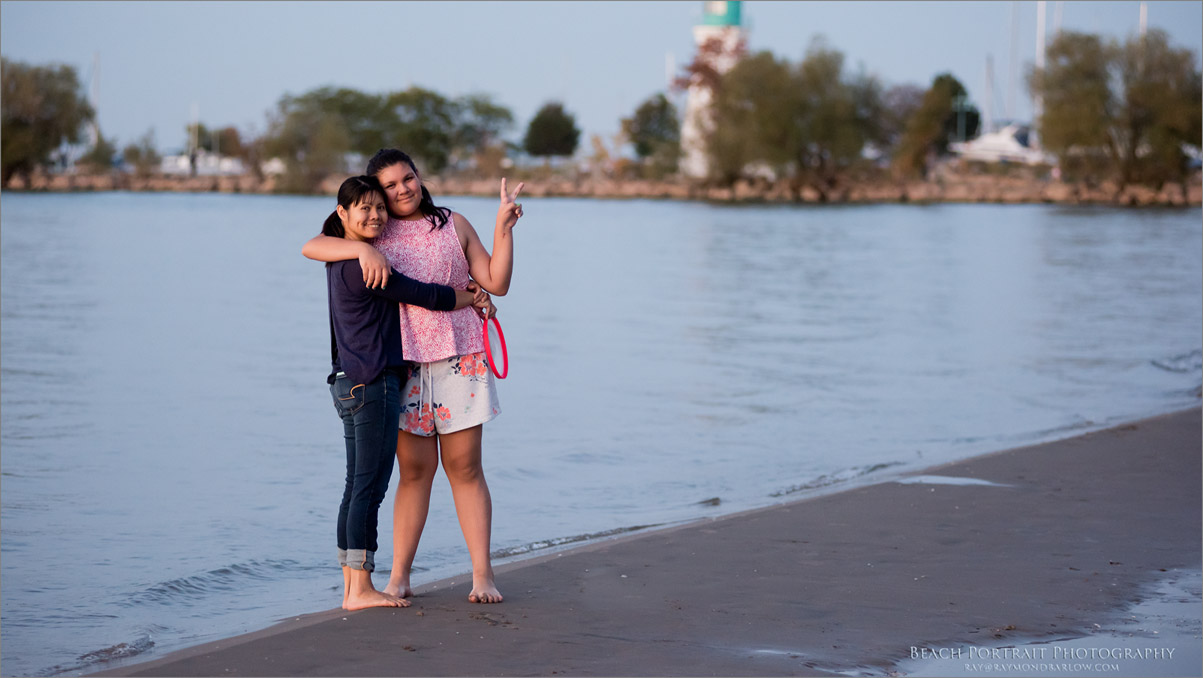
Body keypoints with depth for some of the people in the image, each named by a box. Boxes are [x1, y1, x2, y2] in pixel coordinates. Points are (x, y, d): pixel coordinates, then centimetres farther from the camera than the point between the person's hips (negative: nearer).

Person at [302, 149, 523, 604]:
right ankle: (399, 575, 8)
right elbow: (311, 247, -5)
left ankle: (482, 574, 3)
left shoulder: (453, 226, 10)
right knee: (414, 470, 1)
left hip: (458, 358, 0)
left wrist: (503, 228, -4)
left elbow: (496, 283, 7)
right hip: (403, 363, 0)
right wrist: (362, 249, -21)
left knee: (465, 467, 0)